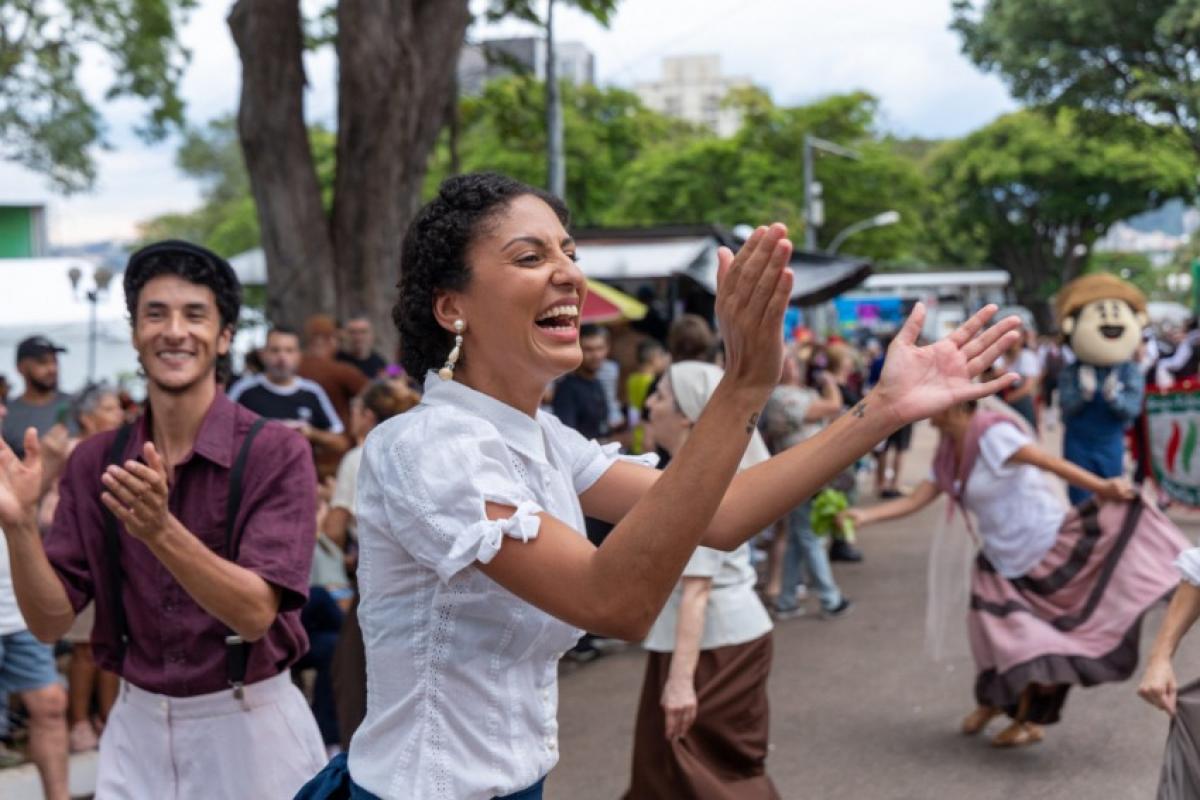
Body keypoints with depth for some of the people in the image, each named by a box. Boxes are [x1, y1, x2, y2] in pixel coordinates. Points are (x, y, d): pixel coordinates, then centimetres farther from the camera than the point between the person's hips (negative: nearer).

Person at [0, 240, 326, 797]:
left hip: (248, 725, -3)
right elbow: (51, 622, -1)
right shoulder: (95, 462, 0)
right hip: (136, 729, 4)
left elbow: (255, 613, -20)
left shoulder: (276, 453, -12)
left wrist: (160, 530, -33)